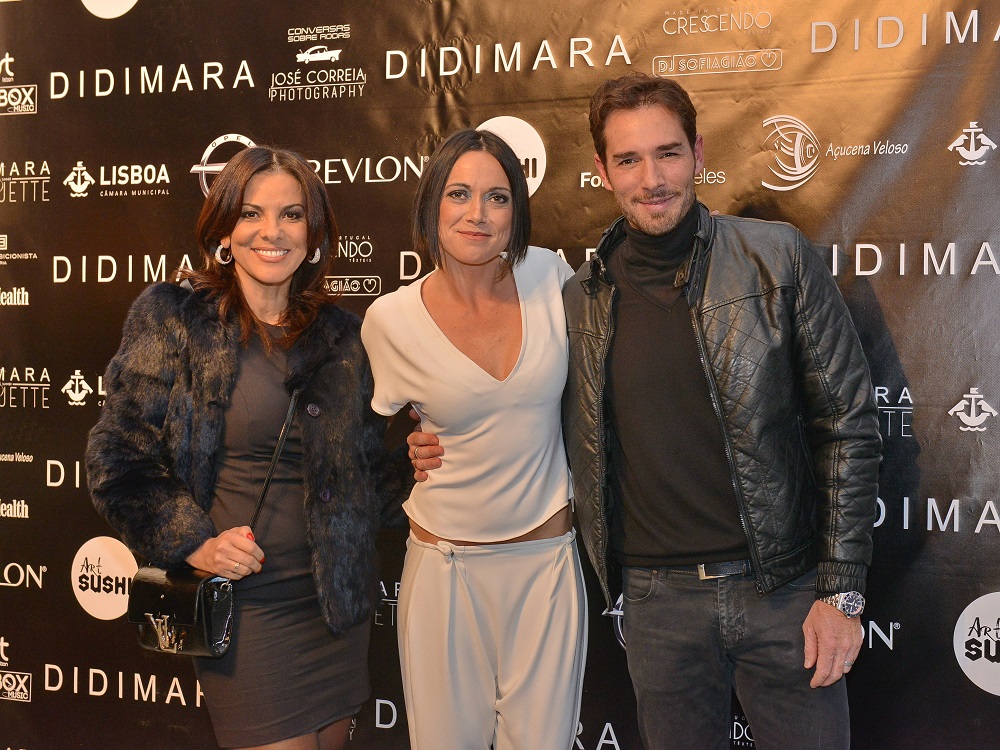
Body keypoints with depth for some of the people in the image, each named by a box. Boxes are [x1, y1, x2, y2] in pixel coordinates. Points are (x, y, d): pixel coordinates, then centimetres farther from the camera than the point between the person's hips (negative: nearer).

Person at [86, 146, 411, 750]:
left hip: (336, 596, 4)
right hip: (245, 600, -4)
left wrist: (422, 470, -5)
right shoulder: (173, 320, -6)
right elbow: (118, 458, -6)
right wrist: (193, 542, -14)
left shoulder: (342, 335, 6)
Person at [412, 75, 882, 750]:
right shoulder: (581, 299, 2)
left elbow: (848, 427, -3)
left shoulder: (777, 259, -5)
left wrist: (842, 592, -6)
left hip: (783, 587, -2)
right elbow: (574, 435, 15)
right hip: (657, 597, 2)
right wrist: (457, 452, -2)